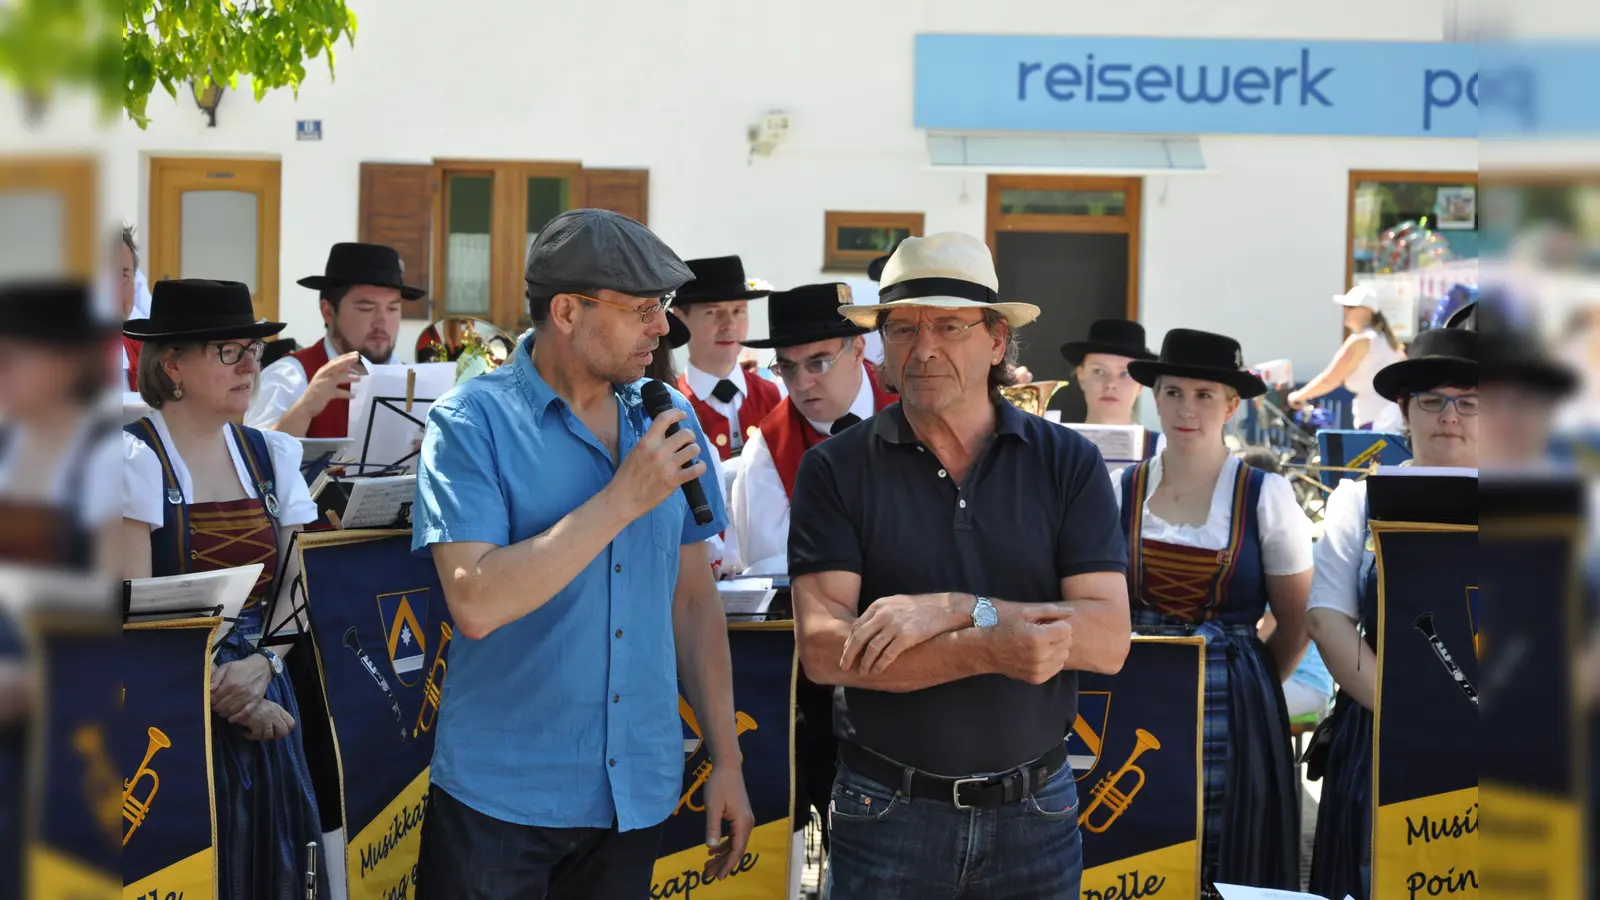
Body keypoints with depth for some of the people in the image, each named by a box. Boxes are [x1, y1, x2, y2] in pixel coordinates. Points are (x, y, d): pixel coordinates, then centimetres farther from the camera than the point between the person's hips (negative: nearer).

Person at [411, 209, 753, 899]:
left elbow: (694, 599, 11)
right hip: (500, 802, -4)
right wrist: (624, 499, -20)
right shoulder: (471, 423, -10)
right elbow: (476, 603, -22)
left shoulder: (668, 421, 6)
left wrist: (726, 760, 8)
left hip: (636, 798, 5)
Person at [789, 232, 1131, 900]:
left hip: (1034, 816, 1)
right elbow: (824, 651, -13)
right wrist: (991, 649, -22)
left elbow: (1108, 639, -9)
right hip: (887, 814, -1)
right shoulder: (836, 469, -4)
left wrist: (953, 609, -19)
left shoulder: (1068, 463, 0)